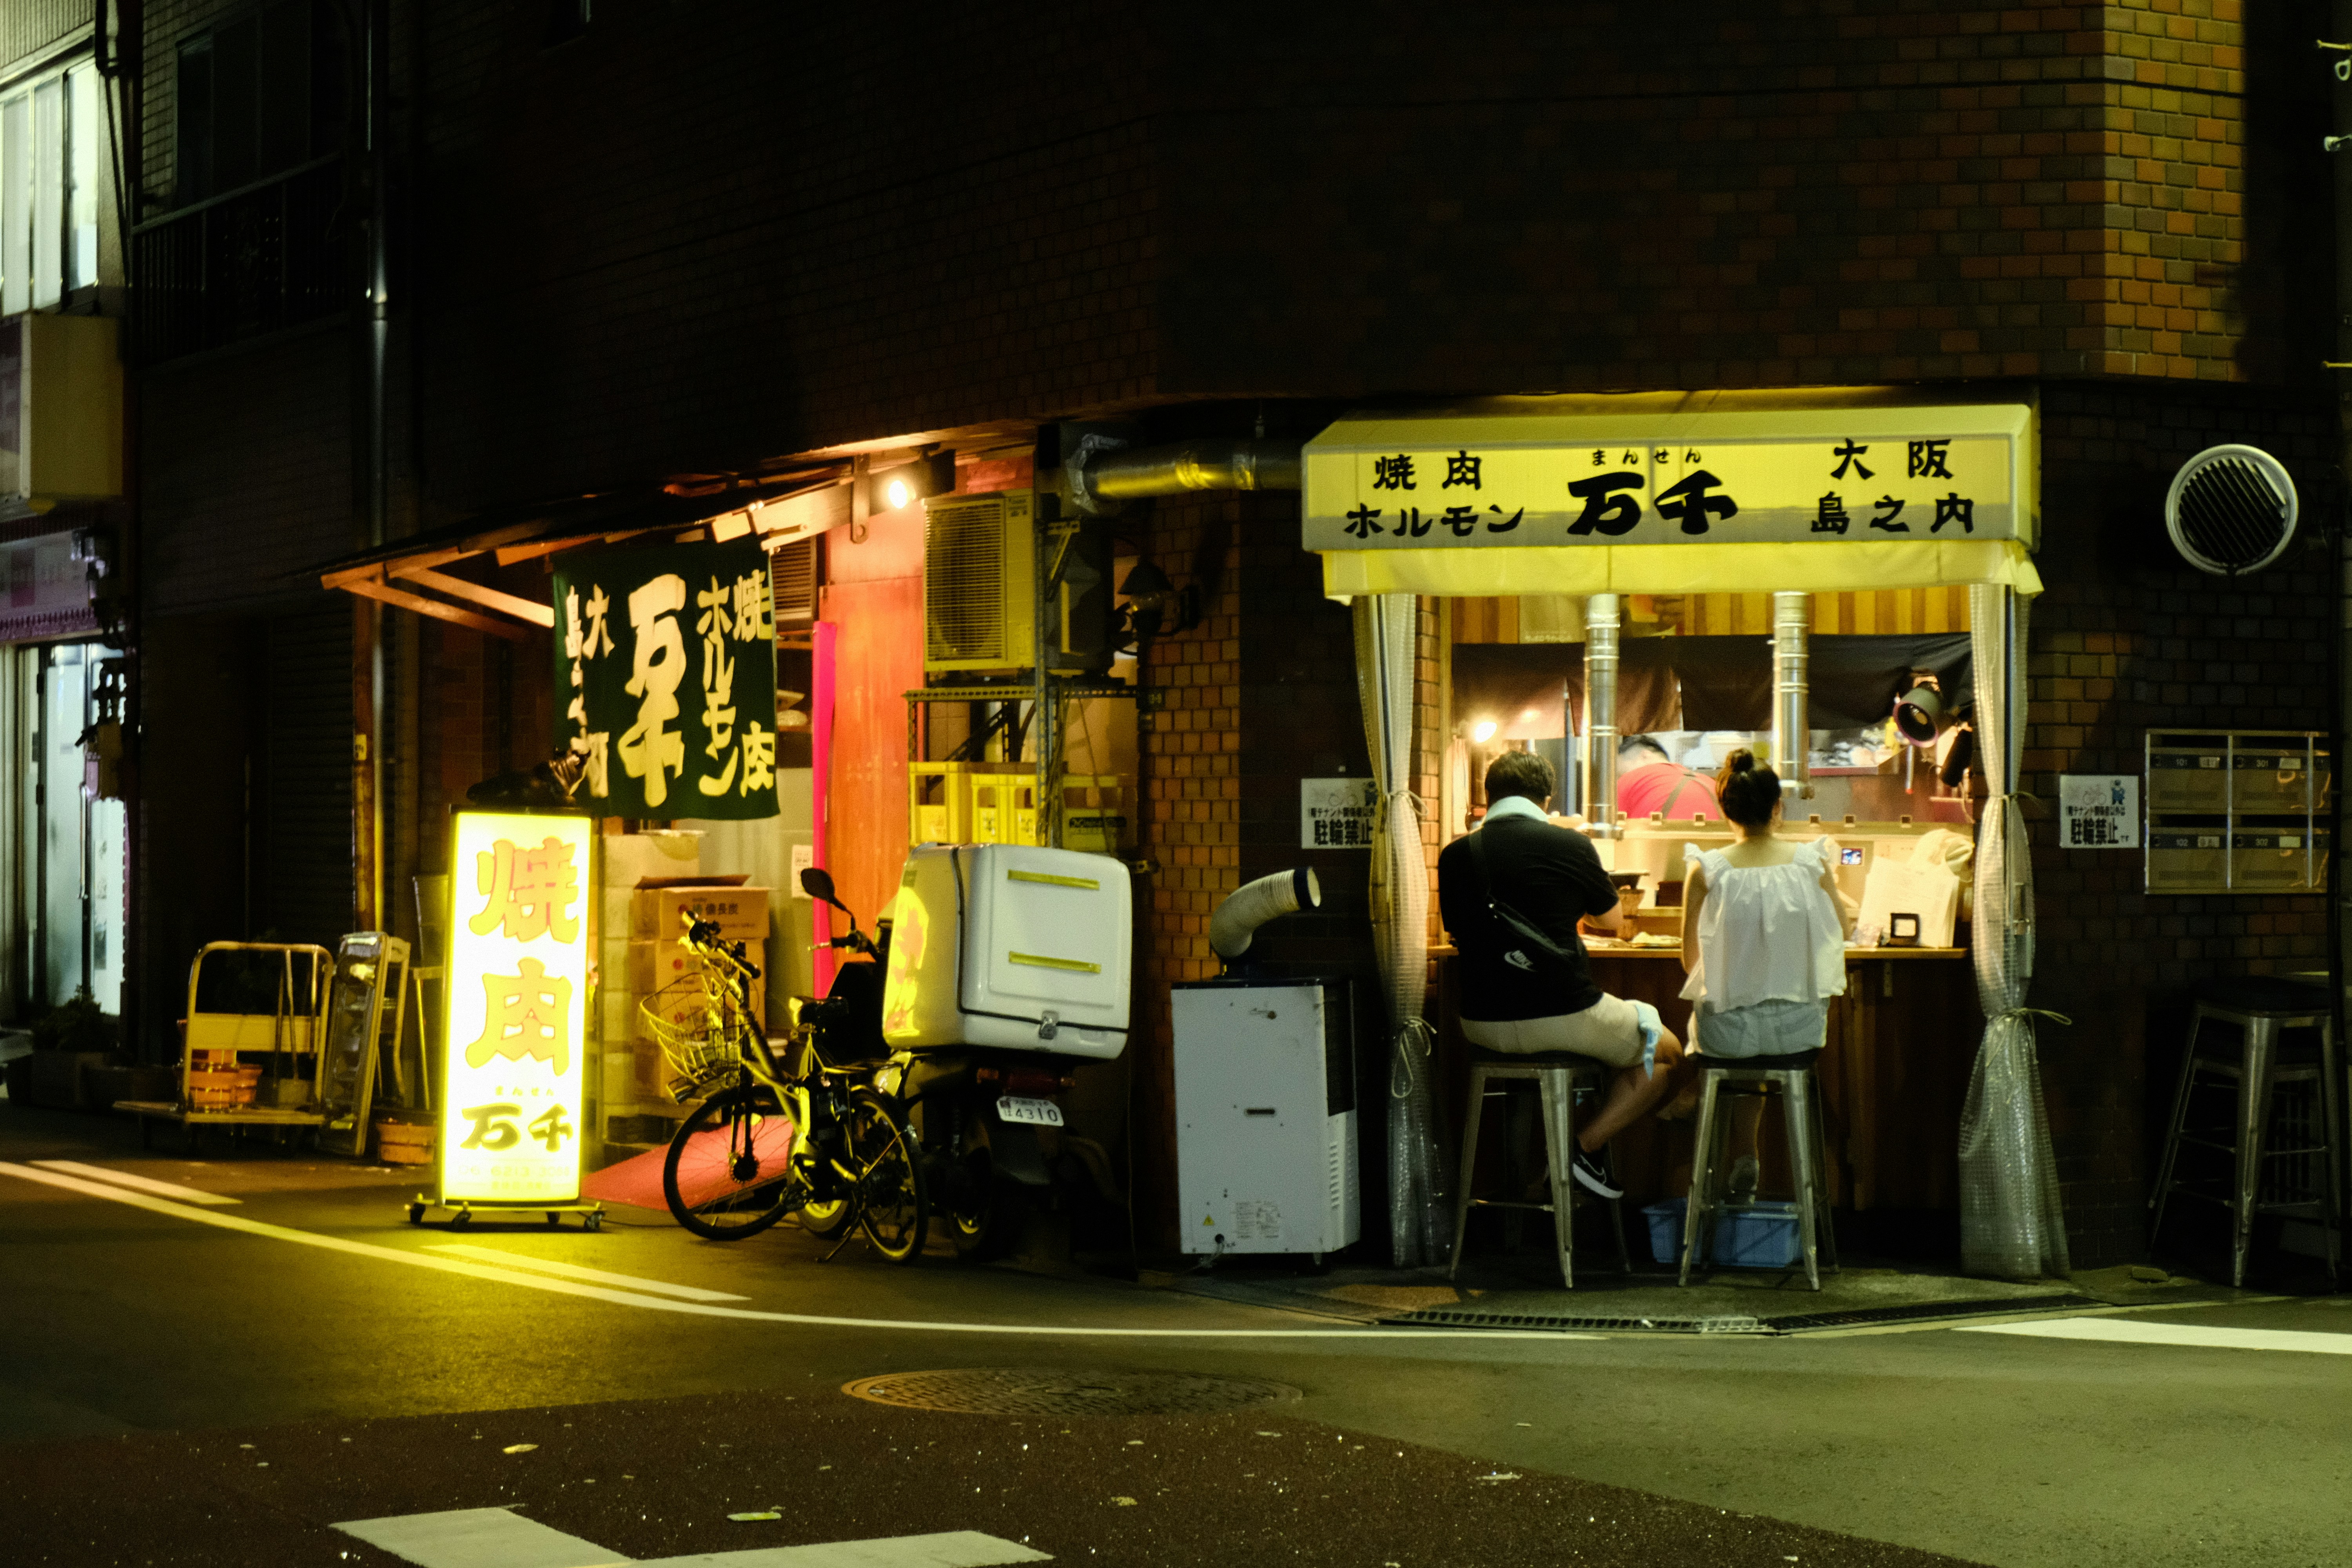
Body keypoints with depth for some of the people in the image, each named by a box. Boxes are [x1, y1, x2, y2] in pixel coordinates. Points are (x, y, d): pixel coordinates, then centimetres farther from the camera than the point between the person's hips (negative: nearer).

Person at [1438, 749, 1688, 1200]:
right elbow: (1613, 921, 11)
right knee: (1667, 1053, 19)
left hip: (1481, 1026, 5)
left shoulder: (1455, 855, 1)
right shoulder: (1570, 845, -7)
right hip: (1562, 1017, -5)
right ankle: (1585, 1146, 4)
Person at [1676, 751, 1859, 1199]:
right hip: (1799, 1031, 1)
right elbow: (1845, 928, 11)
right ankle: (1744, 1167, 40)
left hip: (1727, 1033, -1)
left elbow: (1691, 961, -2)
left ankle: (1744, 1164, 32)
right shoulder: (1813, 862, -8)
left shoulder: (1705, 871, -12)